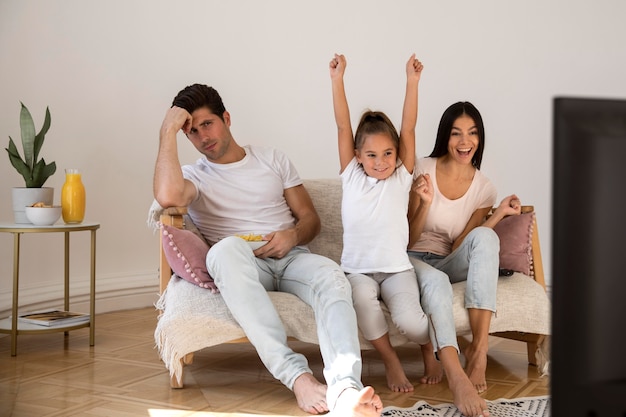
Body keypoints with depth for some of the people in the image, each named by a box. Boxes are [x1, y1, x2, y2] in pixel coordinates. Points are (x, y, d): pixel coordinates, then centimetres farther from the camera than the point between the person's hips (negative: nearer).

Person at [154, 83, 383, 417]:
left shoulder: (271, 159, 21)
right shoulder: (195, 176, 12)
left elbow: (311, 219, 18)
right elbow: (168, 197, -15)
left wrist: (293, 235, -6)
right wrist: (168, 132, -7)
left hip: (291, 258, 2)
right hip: (242, 268, -2)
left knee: (331, 276, -34)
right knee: (227, 248, -40)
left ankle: (344, 390, -56)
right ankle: (297, 376, -44)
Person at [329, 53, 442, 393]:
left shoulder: (401, 178, 6)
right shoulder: (351, 176, 6)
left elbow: (408, 128, -1)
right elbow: (343, 126, 0)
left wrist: (412, 81, -7)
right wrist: (337, 79, -5)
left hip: (397, 269, 0)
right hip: (357, 269, 0)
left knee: (409, 319, -25)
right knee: (362, 299, -34)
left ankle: (429, 350, 12)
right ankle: (390, 360, -9)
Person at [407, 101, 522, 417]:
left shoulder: (483, 189, 1)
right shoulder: (422, 170, -6)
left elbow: (461, 247, -4)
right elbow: (408, 240, -4)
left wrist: (499, 215, -13)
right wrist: (425, 203, -21)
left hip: (450, 263, 3)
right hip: (413, 261, -3)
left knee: (485, 237, -30)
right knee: (437, 281, -39)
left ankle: (479, 348, -37)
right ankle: (456, 376, -51)